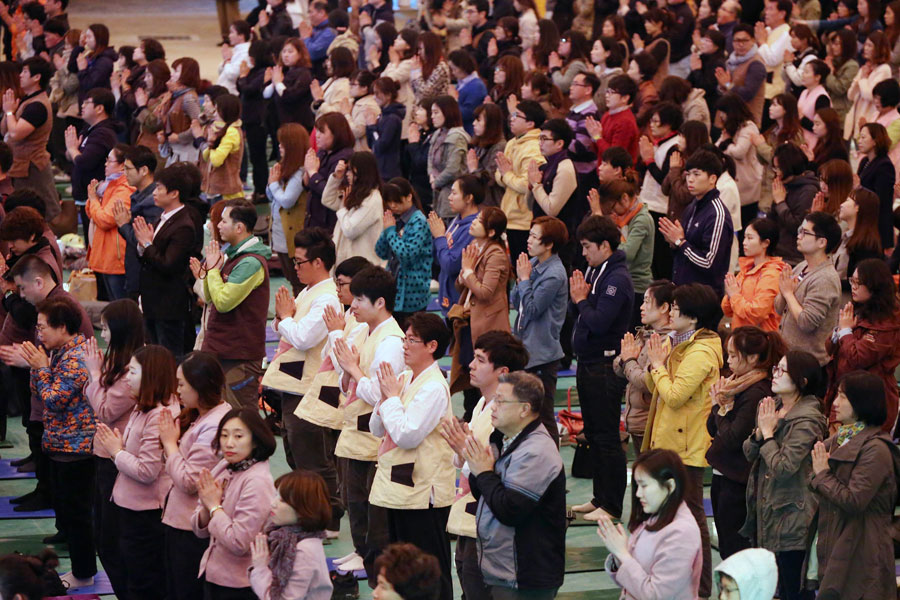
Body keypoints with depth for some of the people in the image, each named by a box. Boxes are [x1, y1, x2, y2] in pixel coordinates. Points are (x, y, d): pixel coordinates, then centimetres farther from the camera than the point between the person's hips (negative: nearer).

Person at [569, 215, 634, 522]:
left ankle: (612, 505, 2)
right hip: (587, 362, 10)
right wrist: (578, 298, -4)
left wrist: (581, 301, -10)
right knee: (593, 434, 15)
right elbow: (581, 317, 15)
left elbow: (599, 322, -25)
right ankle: (600, 498, 24)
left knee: (607, 438, -4)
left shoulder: (617, 278, -16)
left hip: (605, 366, -10)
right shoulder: (594, 272, 12)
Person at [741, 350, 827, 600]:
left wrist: (768, 434, -14)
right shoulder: (773, 407, 9)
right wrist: (759, 432, -8)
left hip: (790, 519, -9)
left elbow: (783, 467, -25)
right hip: (767, 512, 9)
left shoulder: (807, 420, -18)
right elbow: (749, 453, 11)